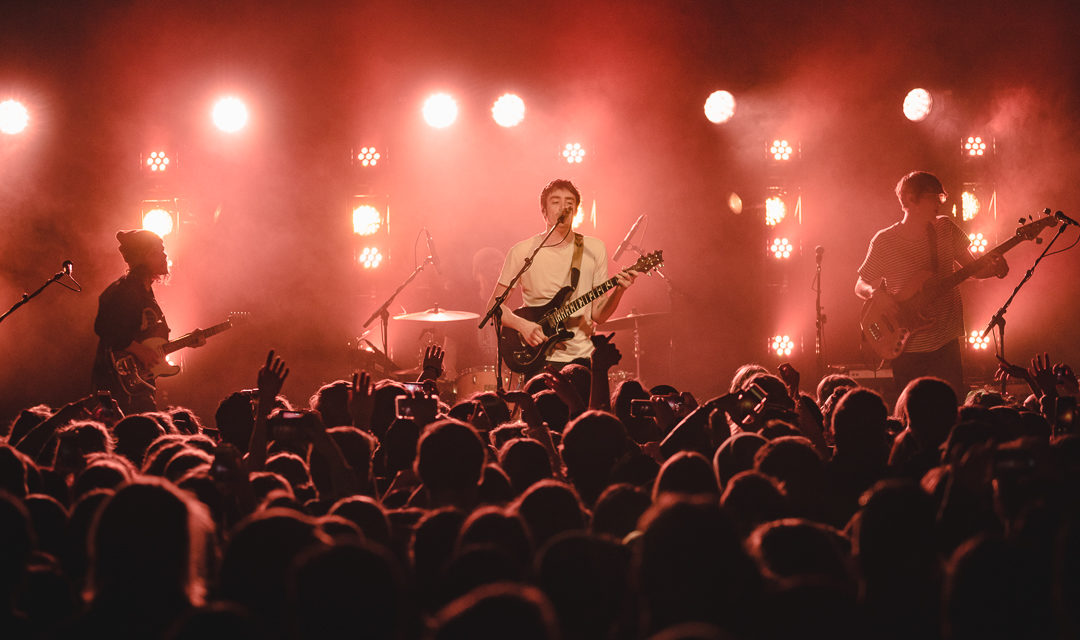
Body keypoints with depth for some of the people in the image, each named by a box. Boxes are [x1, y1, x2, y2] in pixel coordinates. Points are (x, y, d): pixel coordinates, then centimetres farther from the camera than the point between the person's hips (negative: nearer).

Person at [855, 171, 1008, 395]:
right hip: (906, 349, -2)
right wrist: (876, 293, -19)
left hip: (945, 343, 2)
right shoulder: (884, 241, -5)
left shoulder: (946, 229, 3)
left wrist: (993, 267, -11)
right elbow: (860, 286, 3)